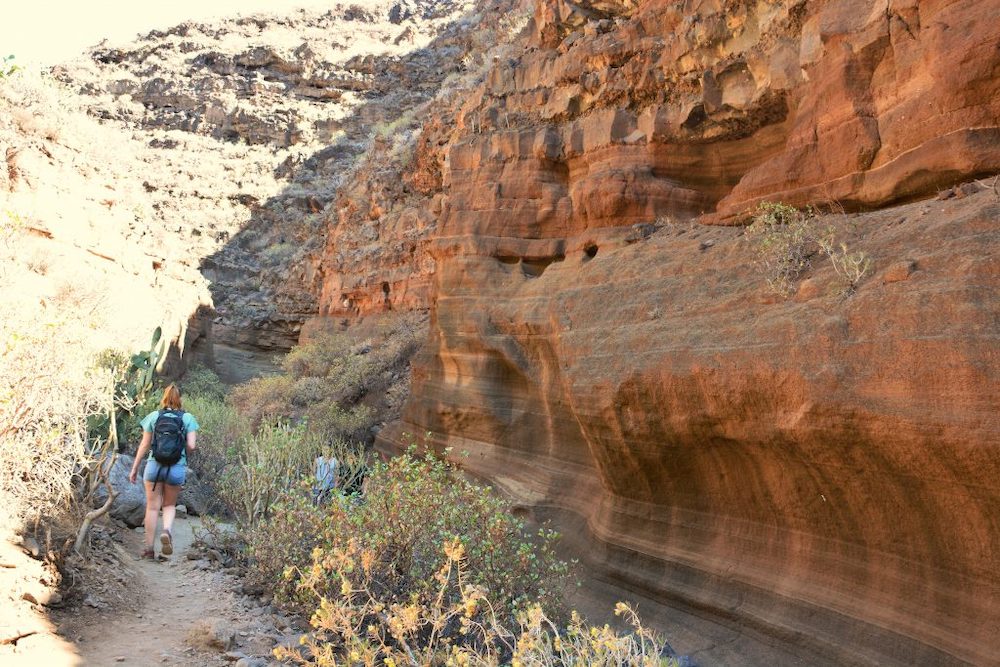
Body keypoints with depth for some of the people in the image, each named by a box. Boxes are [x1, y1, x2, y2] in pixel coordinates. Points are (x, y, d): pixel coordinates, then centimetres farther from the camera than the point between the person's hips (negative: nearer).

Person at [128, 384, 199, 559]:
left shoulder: (153, 416, 3)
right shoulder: (188, 418, 0)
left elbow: (144, 445, 4)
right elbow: (191, 446, -6)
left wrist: (134, 468, 11)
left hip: (154, 465, 0)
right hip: (177, 467, 0)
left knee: (152, 507, 9)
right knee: (170, 505, 17)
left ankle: (149, 548, 11)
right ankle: (167, 531, -12)